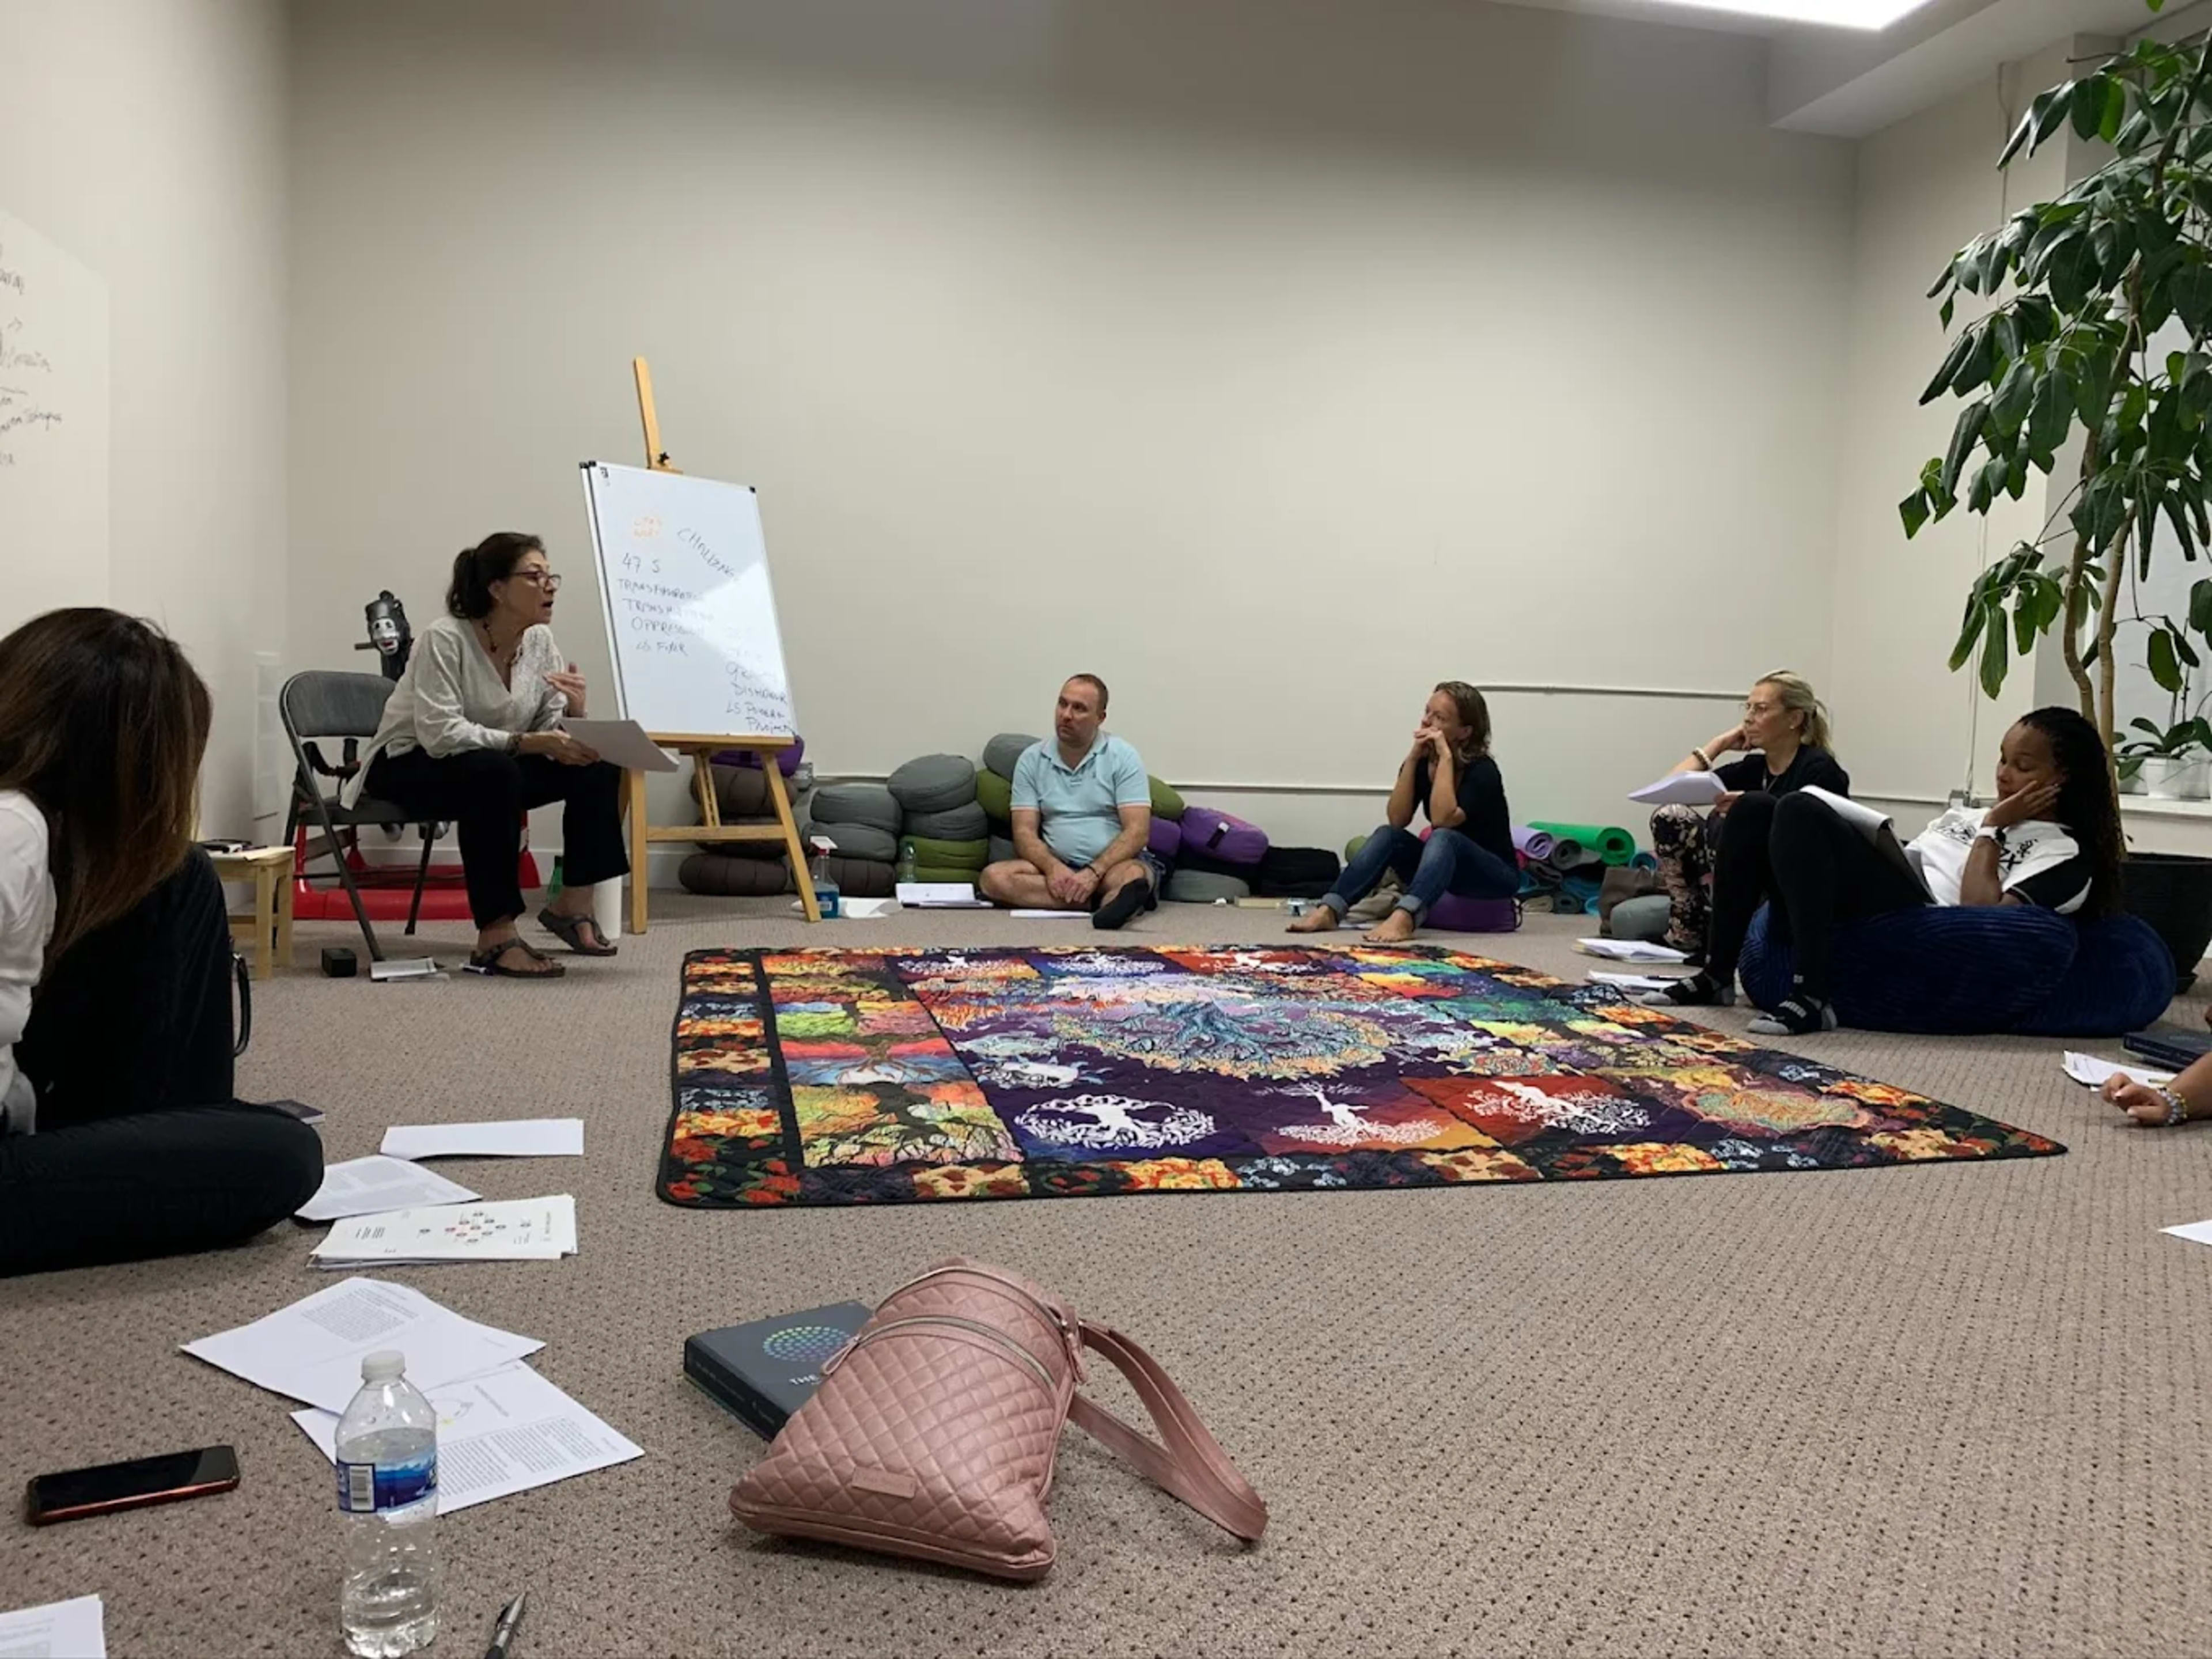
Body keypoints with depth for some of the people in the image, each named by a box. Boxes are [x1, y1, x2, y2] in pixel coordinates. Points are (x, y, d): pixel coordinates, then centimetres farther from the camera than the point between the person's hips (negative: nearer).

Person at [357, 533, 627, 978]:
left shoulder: (540, 642, -4)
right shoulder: (444, 639, -22)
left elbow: (556, 732, -4)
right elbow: (441, 733, -32)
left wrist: (576, 711, -27)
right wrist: (527, 742, -38)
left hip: (492, 770, 7)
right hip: (405, 767, -6)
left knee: (597, 766, -13)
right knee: (494, 771, -38)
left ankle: (574, 904, -1)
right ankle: (495, 937, -33)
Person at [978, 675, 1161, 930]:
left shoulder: (1123, 757, -2)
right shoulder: (1031, 759, 6)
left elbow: (1137, 832, -10)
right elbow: (1025, 832, 0)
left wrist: (1094, 873, -25)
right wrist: (1053, 868, -21)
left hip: (1113, 864, -4)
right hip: (1056, 867, 5)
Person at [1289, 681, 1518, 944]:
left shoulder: (1482, 770, -18)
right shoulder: (1422, 762, -1)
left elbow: (1443, 819, -34)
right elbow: (1397, 819, -15)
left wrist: (1446, 757, -30)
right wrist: (1412, 758, -20)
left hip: (1496, 877, -6)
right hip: (1445, 874, 6)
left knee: (1443, 838, -34)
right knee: (1389, 835, -17)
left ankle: (1404, 918, -58)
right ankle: (1329, 910, -33)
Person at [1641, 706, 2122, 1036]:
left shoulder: (2066, 854, 6)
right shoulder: (1969, 814, 30)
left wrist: (1993, 830, -1)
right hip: (1871, 911, 8)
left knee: (1801, 811, -26)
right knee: (1753, 809, -7)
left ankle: (1811, 999, -32)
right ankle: (1717, 976, -8)